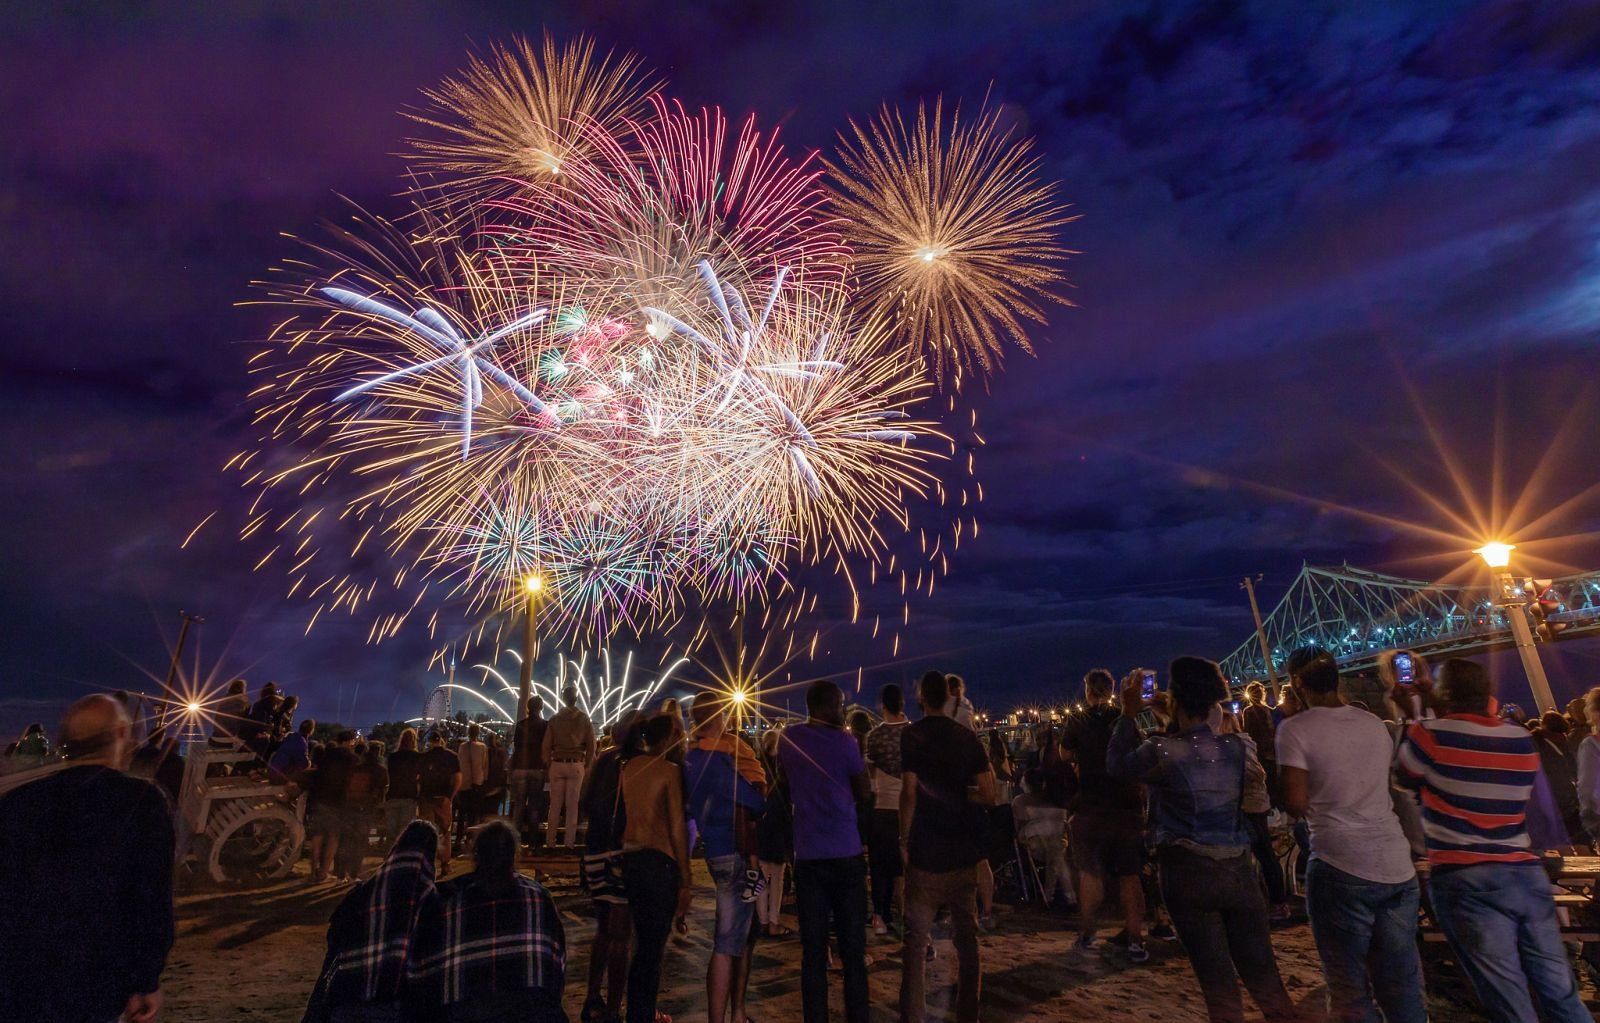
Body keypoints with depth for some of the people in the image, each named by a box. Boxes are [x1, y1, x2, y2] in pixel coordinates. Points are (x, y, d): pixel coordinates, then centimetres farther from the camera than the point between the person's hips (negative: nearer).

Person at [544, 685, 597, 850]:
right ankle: (569, 841, 5)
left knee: (555, 804, 8)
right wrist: (586, 765, 9)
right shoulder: (584, 719, 1)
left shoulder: (555, 719, 2)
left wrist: (549, 764, 10)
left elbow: (547, 745, 1)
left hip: (557, 764, 1)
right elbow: (591, 745, 1)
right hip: (576, 765, -1)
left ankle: (551, 840, 11)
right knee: (572, 805, 4)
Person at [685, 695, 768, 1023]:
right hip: (736, 854, -10)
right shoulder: (724, 754, -19)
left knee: (745, 933, 20)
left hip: (719, 851, 10)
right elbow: (740, 812, -20)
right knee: (728, 942, -3)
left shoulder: (694, 753, 8)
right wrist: (751, 860, -18)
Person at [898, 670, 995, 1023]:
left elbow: (909, 793, -13)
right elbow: (988, 797, 1)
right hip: (964, 851, 4)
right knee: (966, 935, 13)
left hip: (925, 852, -3)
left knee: (917, 938, 5)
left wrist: (904, 840, -3)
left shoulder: (912, 735, -8)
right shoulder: (968, 737, 3)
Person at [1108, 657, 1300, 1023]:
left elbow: (1117, 765, 1)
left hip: (1189, 872, -4)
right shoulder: (1241, 747, 0)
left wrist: (1129, 714, 4)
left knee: (1216, 973, 6)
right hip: (1240, 869, 4)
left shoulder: (1162, 751, -14)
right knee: (1260, 969, 13)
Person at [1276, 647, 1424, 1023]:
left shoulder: (1295, 729, -8)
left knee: (1351, 989, 6)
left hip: (1341, 867, -6)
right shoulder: (1374, 724, 10)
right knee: (1403, 986, 15)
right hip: (1397, 865, 6)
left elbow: (1296, 802, -13)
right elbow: (1391, 786, 20)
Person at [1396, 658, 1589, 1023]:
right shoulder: (1522, 739, 6)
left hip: (1465, 879, -5)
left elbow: (1404, 776, 8)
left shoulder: (1430, 734, -10)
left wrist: (1413, 719, 16)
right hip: (1527, 874, 5)